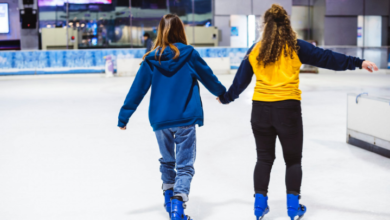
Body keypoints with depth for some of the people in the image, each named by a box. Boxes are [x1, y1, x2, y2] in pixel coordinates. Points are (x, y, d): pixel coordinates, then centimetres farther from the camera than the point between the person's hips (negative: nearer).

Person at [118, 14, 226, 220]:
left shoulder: (151, 58, -1)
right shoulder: (189, 54, -4)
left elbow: (137, 89, 0)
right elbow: (208, 77, 9)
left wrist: (124, 116, 7)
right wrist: (222, 93, 29)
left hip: (160, 120, 3)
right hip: (185, 120, -2)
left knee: (167, 161, 24)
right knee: (185, 165, 2)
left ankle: (168, 197, 36)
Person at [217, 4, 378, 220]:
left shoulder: (255, 50, 5)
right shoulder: (296, 47, -4)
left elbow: (240, 80, 12)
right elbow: (326, 58, -7)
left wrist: (226, 97, 28)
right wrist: (358, 63, -5)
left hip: (260, 109, 3)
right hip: (287, 108, -3)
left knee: (264, 158, 17)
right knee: (293, 160, 13)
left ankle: (260, 202, 17)